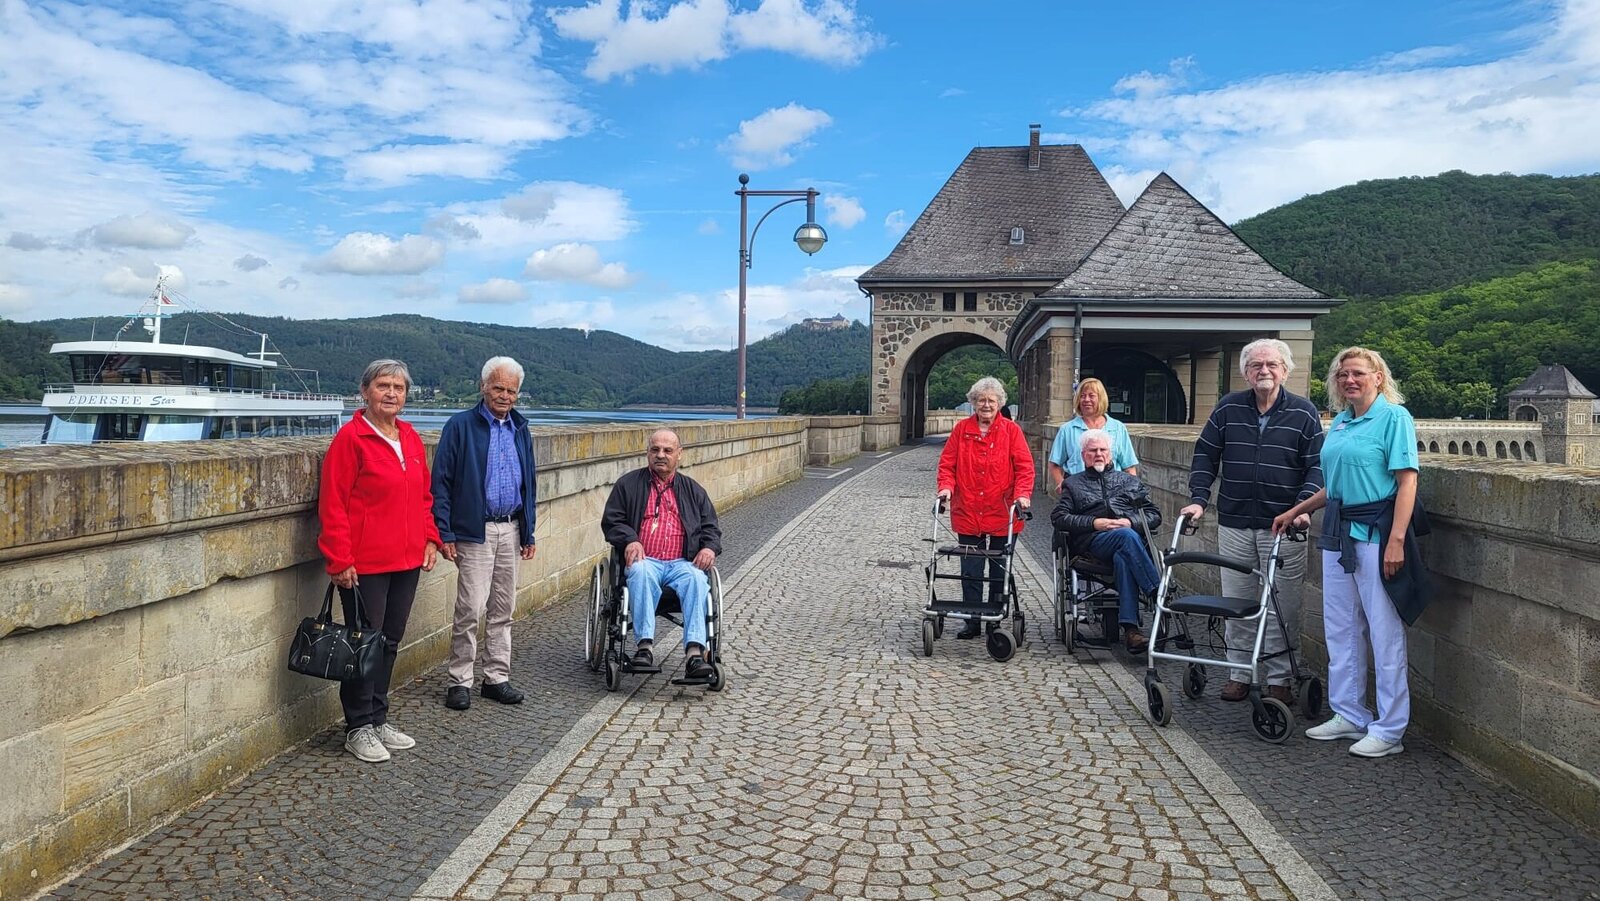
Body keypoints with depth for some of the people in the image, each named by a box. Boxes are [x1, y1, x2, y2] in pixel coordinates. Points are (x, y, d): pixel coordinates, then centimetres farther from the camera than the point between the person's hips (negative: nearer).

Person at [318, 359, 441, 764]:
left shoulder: (411, 438, 11)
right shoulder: (351, 437, -10)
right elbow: (333, 505, -12)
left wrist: (430, 538, 9)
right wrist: (340, 560, -15)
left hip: (406, 562, 7)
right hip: (365, 565, -7)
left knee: (390, 643, 15)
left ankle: (378, 720, 28)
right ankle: (359, 729, 16)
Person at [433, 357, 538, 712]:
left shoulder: (520, 431, 13)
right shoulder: (461, 426, -4)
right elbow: (441, 483, -6)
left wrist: (528, 533, 13)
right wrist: (445, 533, -12)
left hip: (510, 530, 5)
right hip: (474, 532, -5)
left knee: (503, 610, 10)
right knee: (470, 609, -6)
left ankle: (497, 678, 19)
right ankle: (460, 681, 6)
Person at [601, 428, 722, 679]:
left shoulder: (693, 490, 23)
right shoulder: (628, 484, 17)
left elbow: (711, 526, 22)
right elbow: (611, 520, 11)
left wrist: (709, 547, -1)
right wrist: (630, 540, -10)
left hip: (682, 562, 1)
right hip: (645, 559, -1)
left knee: (697, 580, -34)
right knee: (641, 573, -38)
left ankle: (694, 653, -42)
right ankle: (644, 645, -39)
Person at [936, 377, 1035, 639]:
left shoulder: (1011, 430, 2)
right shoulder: (962, 429, 6)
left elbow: (1024, 467, -3)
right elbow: (947, 463, 6)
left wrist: (1022, 494, -18)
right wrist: (946, 486, -11)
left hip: (1002, 513, -1)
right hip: (968, 513, 1)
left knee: (999, 571, 9)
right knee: (970, 571, 4)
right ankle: (972, 623, 13)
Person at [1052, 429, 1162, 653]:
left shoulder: (1130, 481, 31)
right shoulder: (1073, 484, 26)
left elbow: (1155, 515, 21)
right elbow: (1058, 518, 10)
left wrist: (1131, 522, 0)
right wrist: (1093, 523, -3)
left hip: (1132, 534, 1)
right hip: (1094, 541, -1)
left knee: (1123, 559, -38)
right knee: (1127, 537, -37)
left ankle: (1130, 628, -44)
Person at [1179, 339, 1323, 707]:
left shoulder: (1304, 413, 2)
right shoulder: (1228, 408, 7)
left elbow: (1317, 466, 1)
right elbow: (1205, 455, 9)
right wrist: (1198, 499, -2)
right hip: (1234, 524, 2)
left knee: (1281, 605, 2)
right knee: (1236, 601, 7)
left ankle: (1279, 678, 13)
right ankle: (1239, 673, 18)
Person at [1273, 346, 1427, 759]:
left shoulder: (1394, 417, -7)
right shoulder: (1339, 421, 15)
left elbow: (1407, 481, -14)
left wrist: (1397, 540, -21)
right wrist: (1296, 511, 24)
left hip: (1376, 534, -8)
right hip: (1338, 532, 8)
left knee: (1385, 633, -1)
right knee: (1341, 629, 13)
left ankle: (1390, 730, 8)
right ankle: (1349, 715, 25)